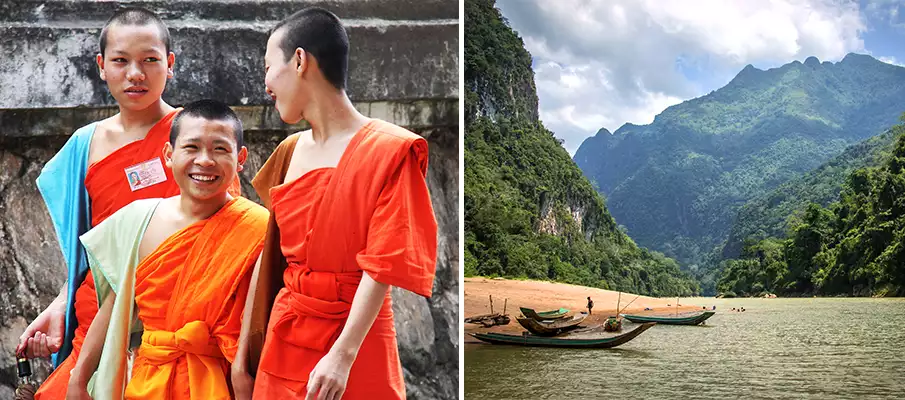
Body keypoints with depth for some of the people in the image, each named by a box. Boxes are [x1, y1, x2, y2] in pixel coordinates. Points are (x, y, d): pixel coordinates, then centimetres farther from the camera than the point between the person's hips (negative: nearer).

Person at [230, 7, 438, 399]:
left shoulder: (387, 151, -11)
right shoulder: (288, 152, 7)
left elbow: (382, 266, -16)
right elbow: (268, 257, 8)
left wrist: (343, 355, -23)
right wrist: (243, 352, 9)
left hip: (355, 339, -5)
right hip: (284, 337, 5)